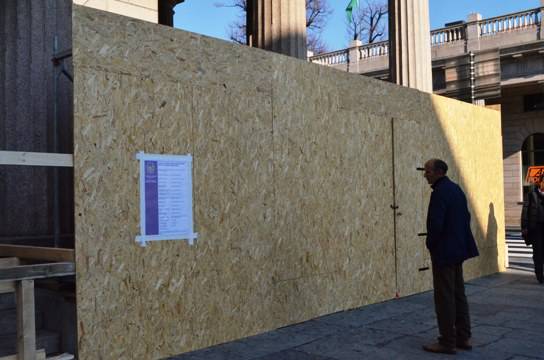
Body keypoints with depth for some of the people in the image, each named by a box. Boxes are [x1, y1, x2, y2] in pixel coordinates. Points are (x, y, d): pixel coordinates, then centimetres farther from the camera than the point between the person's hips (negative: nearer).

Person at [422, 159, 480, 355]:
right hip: (458, 249, 10)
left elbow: (435, 223, -23)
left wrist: (430, 243, -7)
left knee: (444, 297, -2)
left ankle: (447, 342, 5)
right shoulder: (456, 188, 11)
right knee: (458, 294, 15)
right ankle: (463, 337, 22)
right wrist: (459, 240, 16)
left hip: (444, 251, -10)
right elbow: (466, 217, 15)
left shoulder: (440, 192, -18)